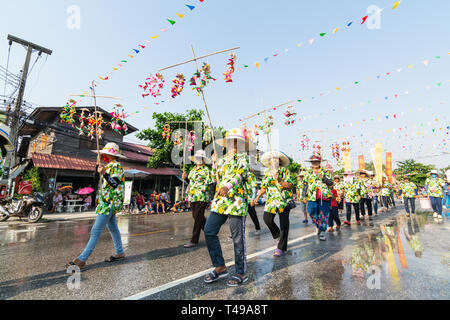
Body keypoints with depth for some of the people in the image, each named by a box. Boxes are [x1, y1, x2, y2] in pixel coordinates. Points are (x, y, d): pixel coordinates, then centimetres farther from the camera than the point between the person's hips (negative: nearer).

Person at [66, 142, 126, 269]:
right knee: (112, 228, 17)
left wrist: (104, 174, -36)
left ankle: (81, 260, -2)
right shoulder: (109, 165, 16)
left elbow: (115, 183, -25)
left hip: (110, 203, -11)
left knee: (96, 231, -8)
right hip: (107, 202, 11)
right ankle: (120, 253, 28)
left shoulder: (116, 166, -13)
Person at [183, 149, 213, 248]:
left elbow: (209, 184, -9)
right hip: (192, 197, 8)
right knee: (196, 216, 14)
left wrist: (202, 190, -18)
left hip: (202, 197, -8)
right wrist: (186, 178, 5)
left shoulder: (206, 170, -4)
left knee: (198, 218, -5)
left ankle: (194, 241, 3)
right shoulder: (193, 169, 17)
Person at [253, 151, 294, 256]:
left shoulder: (284, 170, -1)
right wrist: (257, 198, 6)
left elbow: (290, 185, -8)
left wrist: (280, 181, -23)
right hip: (271, 200, 4)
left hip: (284, 201, -4)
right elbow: (264, 188, 15)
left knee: (283, 224, -1)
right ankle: (278, 235, 27)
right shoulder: (267, 172, 12)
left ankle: (281, 248, 12)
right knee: (267, 219, -3)